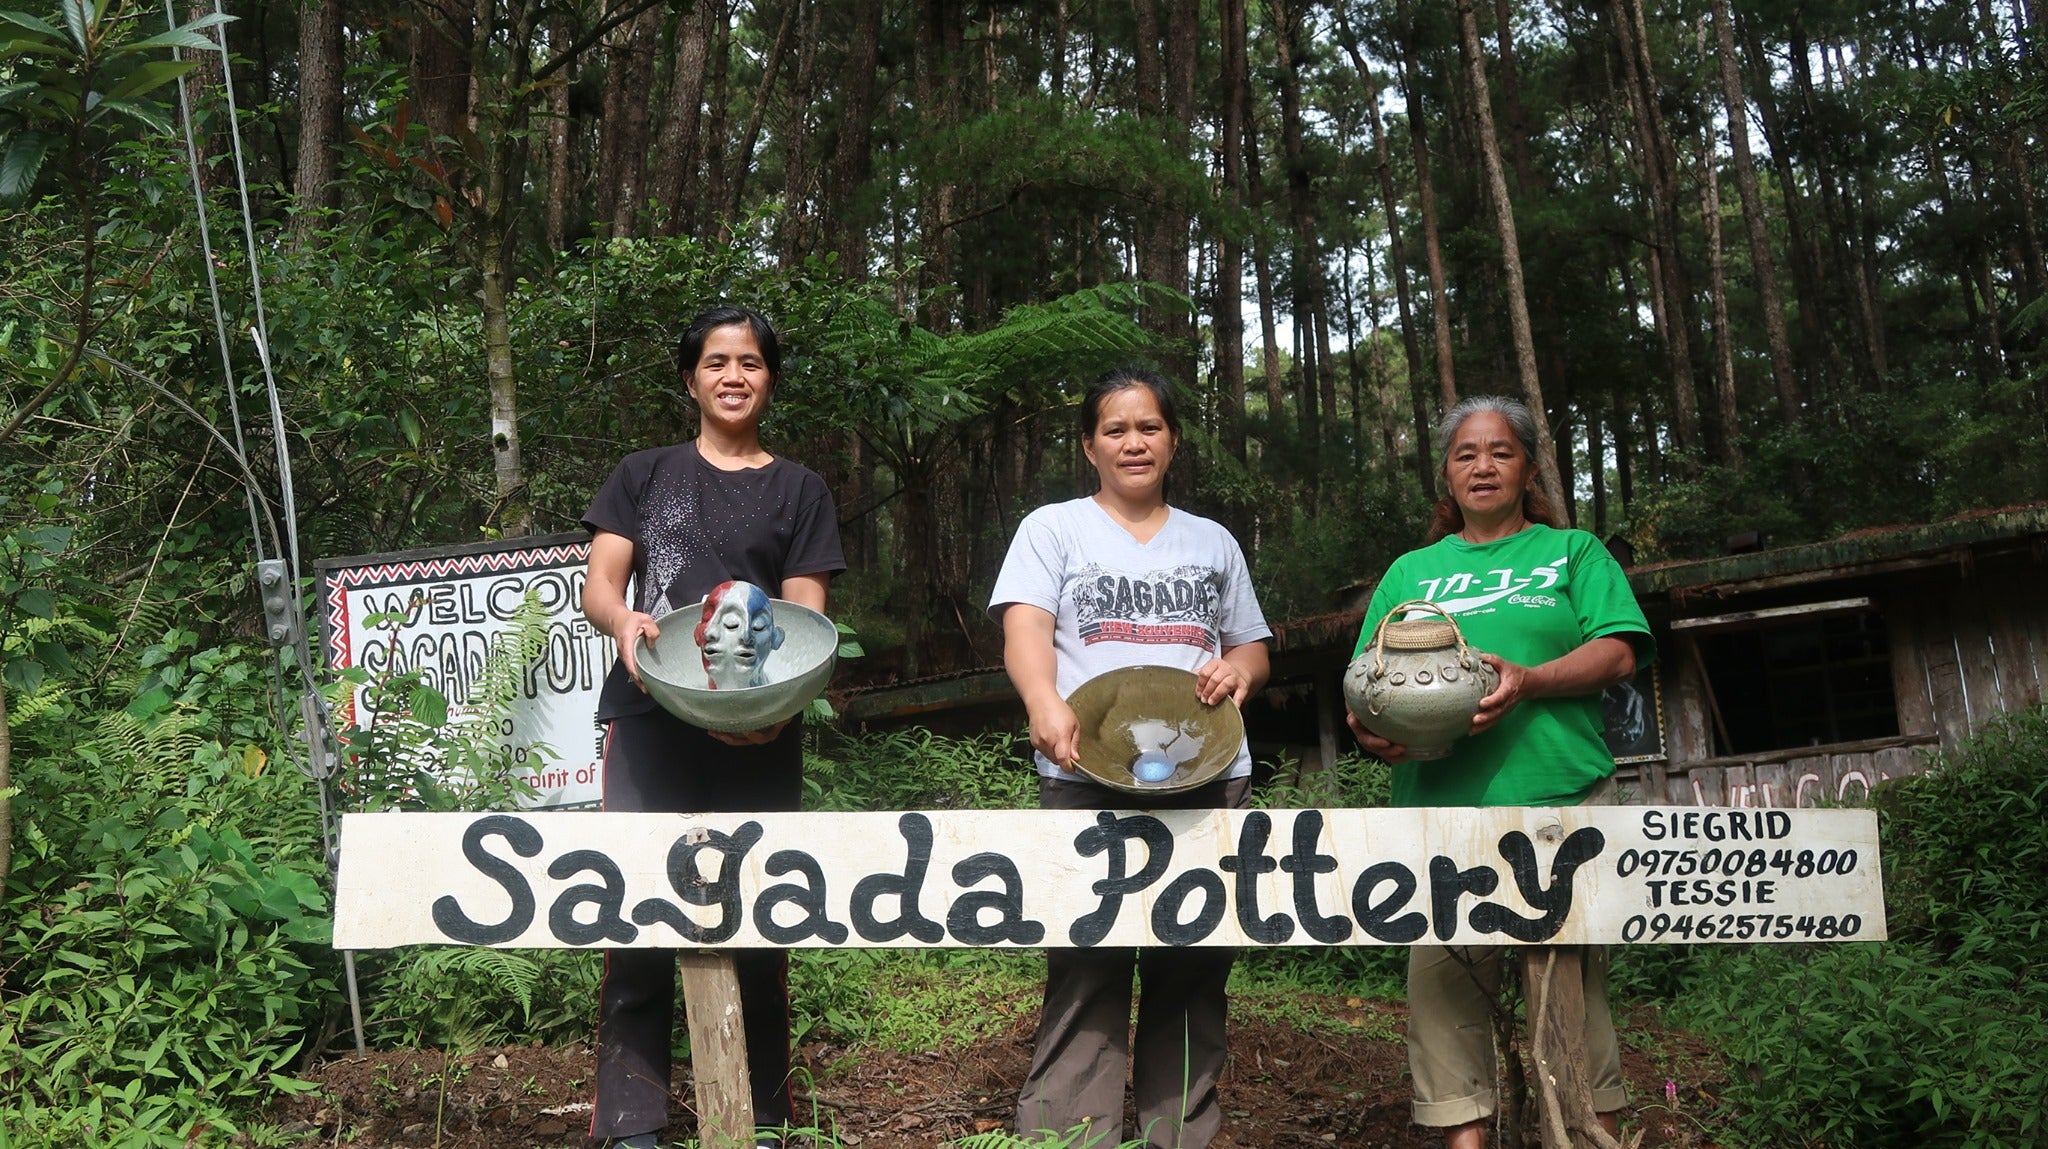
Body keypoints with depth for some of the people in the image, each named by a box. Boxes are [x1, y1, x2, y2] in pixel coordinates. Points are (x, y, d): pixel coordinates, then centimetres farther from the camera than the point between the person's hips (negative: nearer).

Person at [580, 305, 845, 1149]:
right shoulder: (644, 475, 15)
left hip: (757, 727, 0)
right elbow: (598, 586, 5)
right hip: (650, 716, 0)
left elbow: (805, 616, 4)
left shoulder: (798, 491, 14)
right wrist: (623, 621, -19)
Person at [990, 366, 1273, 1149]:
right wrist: (1046, 705, -27)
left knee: (1192, 976, 3)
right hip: (1090, 778, -3)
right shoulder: (1053, 528, 10)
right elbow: (1025, 630, -6)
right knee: (1086, 977, -9)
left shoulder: (1213, 542, 21)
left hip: (1207, 778, 3)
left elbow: (1252, 648, 22)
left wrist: (1237, 670, -3)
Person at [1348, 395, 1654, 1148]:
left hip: (1560, 799, -2)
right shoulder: (1411, 571, 22)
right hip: (1440, 804, 2)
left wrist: (1529, 681, -16)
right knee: (1443, 975, -6)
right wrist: (1369, 728, -8)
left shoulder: (1574, 552, 16)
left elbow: (1617, 653, 2)